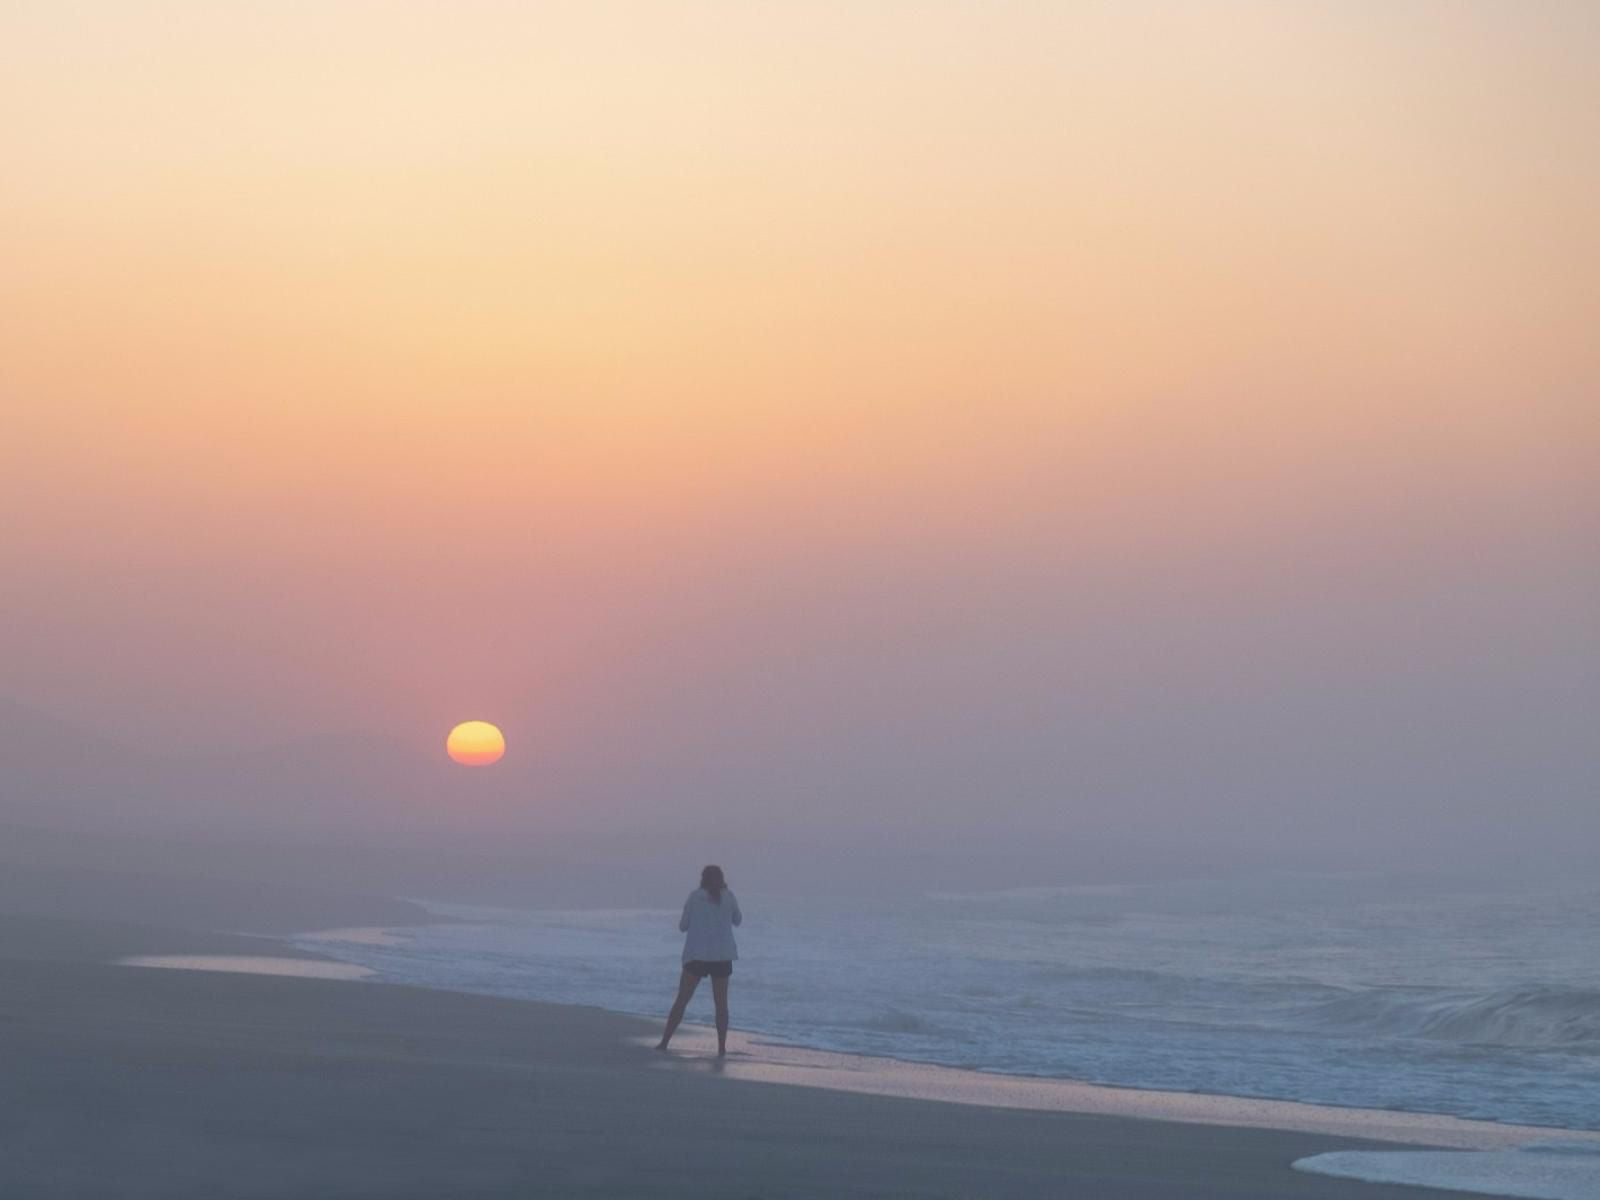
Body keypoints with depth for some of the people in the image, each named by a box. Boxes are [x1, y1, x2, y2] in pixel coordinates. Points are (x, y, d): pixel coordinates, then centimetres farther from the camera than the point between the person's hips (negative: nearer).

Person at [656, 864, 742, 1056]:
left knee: (681, 1000, 5)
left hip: (697, 955, -1)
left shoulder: (695, 897, -1)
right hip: (722, 956, 1)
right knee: (721, 1003, 7)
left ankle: (664, 1042, 2)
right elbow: (738, 920, 18)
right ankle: (722, 1047, 0)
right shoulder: (728, 897, 1)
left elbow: (683, 925, 4)